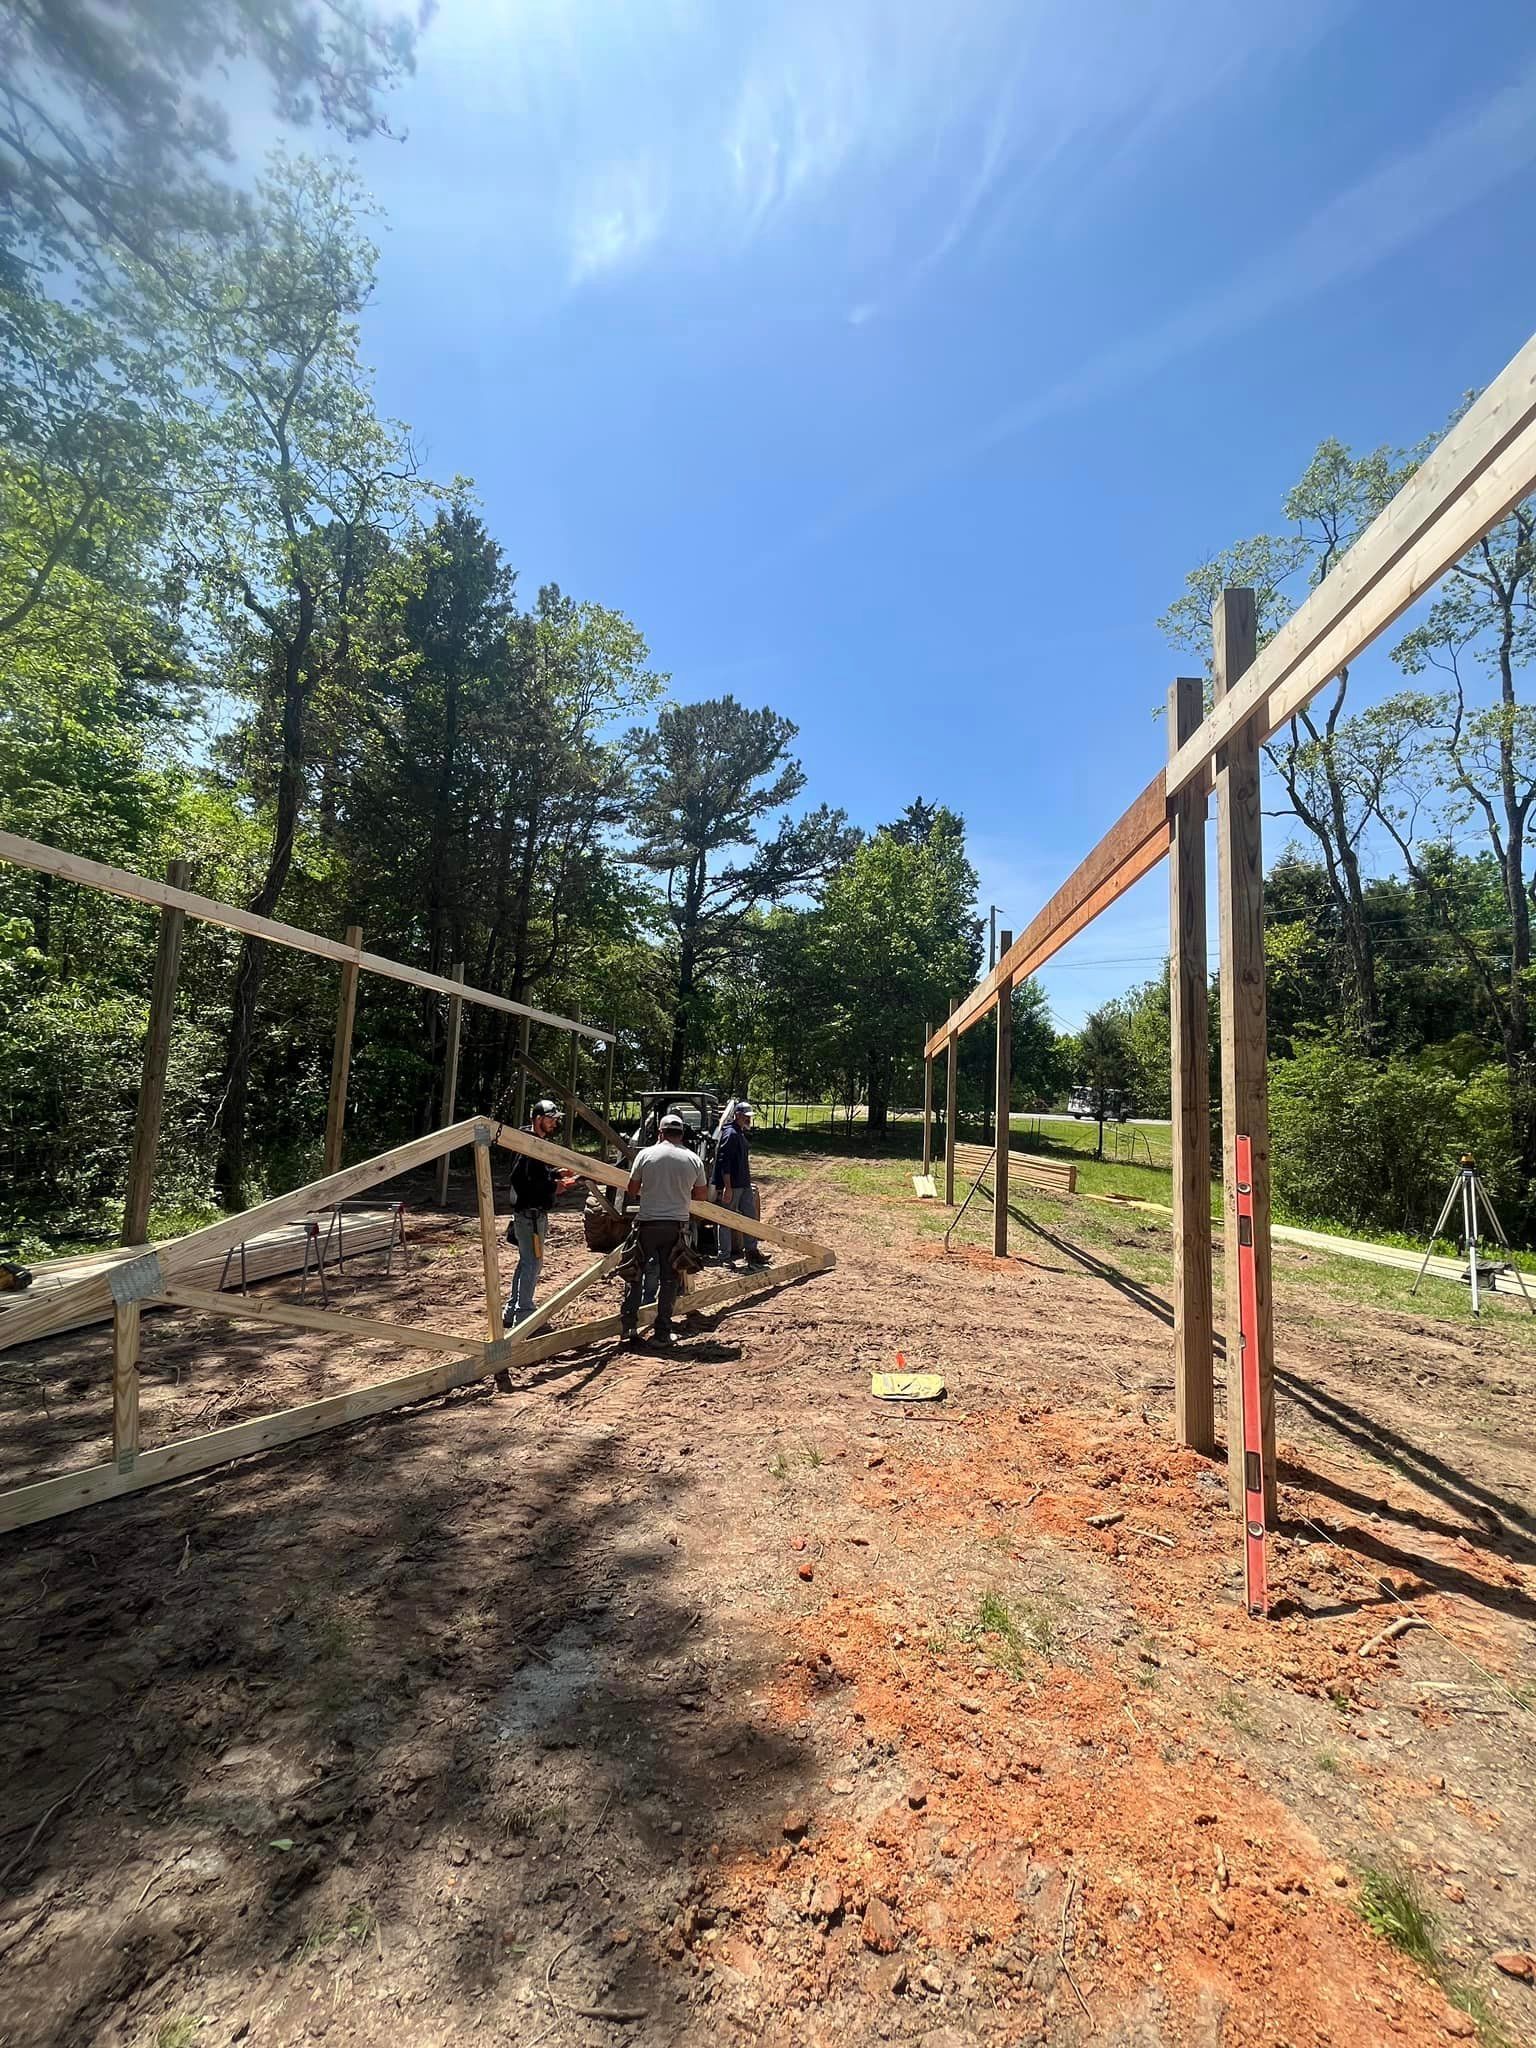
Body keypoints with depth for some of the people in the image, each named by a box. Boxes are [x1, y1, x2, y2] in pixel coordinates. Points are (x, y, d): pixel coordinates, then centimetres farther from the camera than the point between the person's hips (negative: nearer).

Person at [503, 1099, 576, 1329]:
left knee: (526, 1262, 17)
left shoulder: (542, 1143, 13)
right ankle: (523, 1315, 4)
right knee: (533, 1262, -5)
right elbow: (521, 1180, -26)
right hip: (529, 1212, -11)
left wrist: (558, 1175, 8)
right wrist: (553, 1187, -21)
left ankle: (511, 1312, 26)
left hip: (536, 1212, 11)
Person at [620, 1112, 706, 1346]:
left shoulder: (646, 1154, -4)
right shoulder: (694, 1160, 0)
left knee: (634, 1274, 13)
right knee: (669, 1278, 9)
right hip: (676, 1225, 1)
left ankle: (628, 1326, 12)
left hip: (647, 1223, -1)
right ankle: (662, 1332, 12)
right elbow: (701, 1195, 9)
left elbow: (632, 1190, 2)